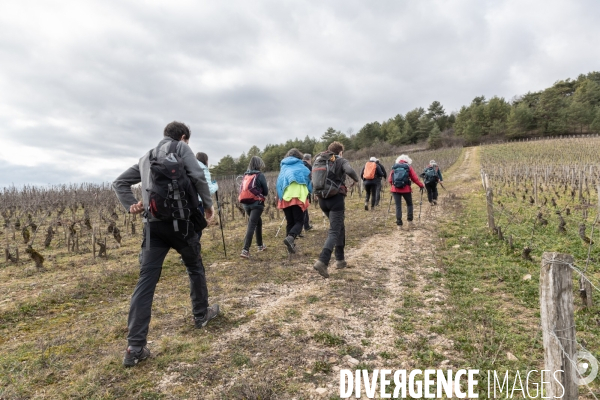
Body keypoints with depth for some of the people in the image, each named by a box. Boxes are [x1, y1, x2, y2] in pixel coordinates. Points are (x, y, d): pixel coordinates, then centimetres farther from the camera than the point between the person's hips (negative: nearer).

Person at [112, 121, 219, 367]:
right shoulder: (181, 148, 4)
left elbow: (119, 183, 22)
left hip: (153, 223, 5)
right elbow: (197, 176, -11)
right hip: (178, 219, -5)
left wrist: (131, 205, 9)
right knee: (194, 267, 18)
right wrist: (208, 204, 0)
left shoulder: (147, 157, 23)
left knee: (146, 281, 1)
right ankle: (201, 314, 34)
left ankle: (135, 348, 0)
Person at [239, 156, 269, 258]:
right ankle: (245, 250, -17)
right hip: (257, 203, -6)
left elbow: (243, 189, 13)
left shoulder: (246, 175, 9)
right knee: (251, 225, -9)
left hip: (246, 204, 6)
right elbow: (266, 192, -1)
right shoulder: (260, 175, -6)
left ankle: (260, 246, 32)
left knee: (258, 222, 23)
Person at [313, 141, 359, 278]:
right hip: (336, 198, -6)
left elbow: (313, 176, 12)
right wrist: (356, 179, -2)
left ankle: (340, 259, 24)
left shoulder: (320, 161, 14)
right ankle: (322, 261, -26)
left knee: (339, 227, 22)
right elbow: (350, 170, -20)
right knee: (334, 232, -7)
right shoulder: (342, 161, 0)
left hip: (323, 199, 6)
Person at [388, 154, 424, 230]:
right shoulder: (408, 167, 3)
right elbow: (415, 178, 0)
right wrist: (421, 185, 12)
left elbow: (389, 180, 7)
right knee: (409, 204, 19)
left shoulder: (394, 168, 8)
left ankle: (399, 224, 3)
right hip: (406, 189, -1)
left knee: (398, 206, 4)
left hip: (395, 189, 1)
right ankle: (409, 220, 10)